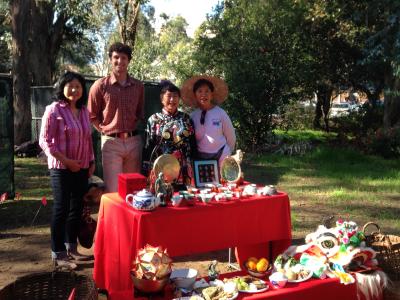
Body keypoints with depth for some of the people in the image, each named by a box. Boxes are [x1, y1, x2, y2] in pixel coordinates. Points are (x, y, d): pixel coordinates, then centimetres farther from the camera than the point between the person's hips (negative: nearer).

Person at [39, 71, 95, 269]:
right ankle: (58, 254, 9)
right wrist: (66, 161, -16)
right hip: (61, 168, -6)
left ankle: (71, 248, 27)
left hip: (82, 168, 7)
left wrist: (92, 161, 10)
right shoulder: (54, 110, -10)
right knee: (61, 209, -1)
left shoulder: (84, 111, 10)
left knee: (77, 208, 12)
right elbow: (44, 141, -13)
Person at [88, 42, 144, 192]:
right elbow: (92, 115, 4)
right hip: (111, 142, -3)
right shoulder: (100, 85, -2)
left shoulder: (138, 86, 7)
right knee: (113, 190, -3)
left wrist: (133, 128, 8)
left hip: (134, 141, 4)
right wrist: (106, 129, -1)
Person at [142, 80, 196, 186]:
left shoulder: (186, 119, 9)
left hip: (183, 171, 2)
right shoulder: (154, 119, 4)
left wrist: (191, 172, 7)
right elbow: (148, 147, 3)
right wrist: (147, 173, -1)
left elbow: (193, 145, 11)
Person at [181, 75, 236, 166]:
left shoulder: (220, 113, -6)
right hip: (200, 158, 2)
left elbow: (231, 137, 2)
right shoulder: (193, 116, -1)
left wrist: (226, 154, 9)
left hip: (220, 158, -2)